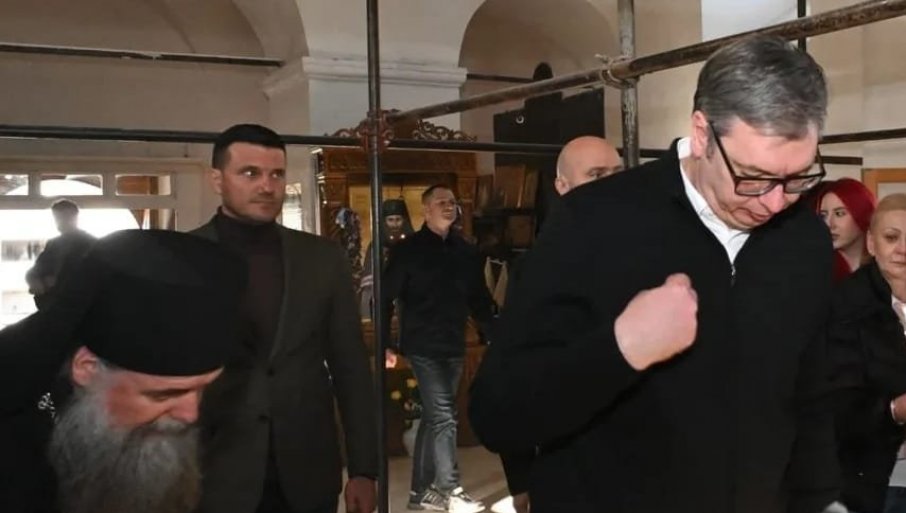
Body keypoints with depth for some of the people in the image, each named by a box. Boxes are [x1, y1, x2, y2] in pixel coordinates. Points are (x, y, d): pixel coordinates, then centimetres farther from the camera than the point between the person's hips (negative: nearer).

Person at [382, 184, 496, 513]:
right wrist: (384, 344, -10)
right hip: (423, 346, -5)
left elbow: (479, 300, 14)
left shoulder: (466, 252, 10)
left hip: (454, 347, 5)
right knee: (443, 416, -9)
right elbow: (385, 299, -4)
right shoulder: (407, 250, -3)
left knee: (432, 417, 12)